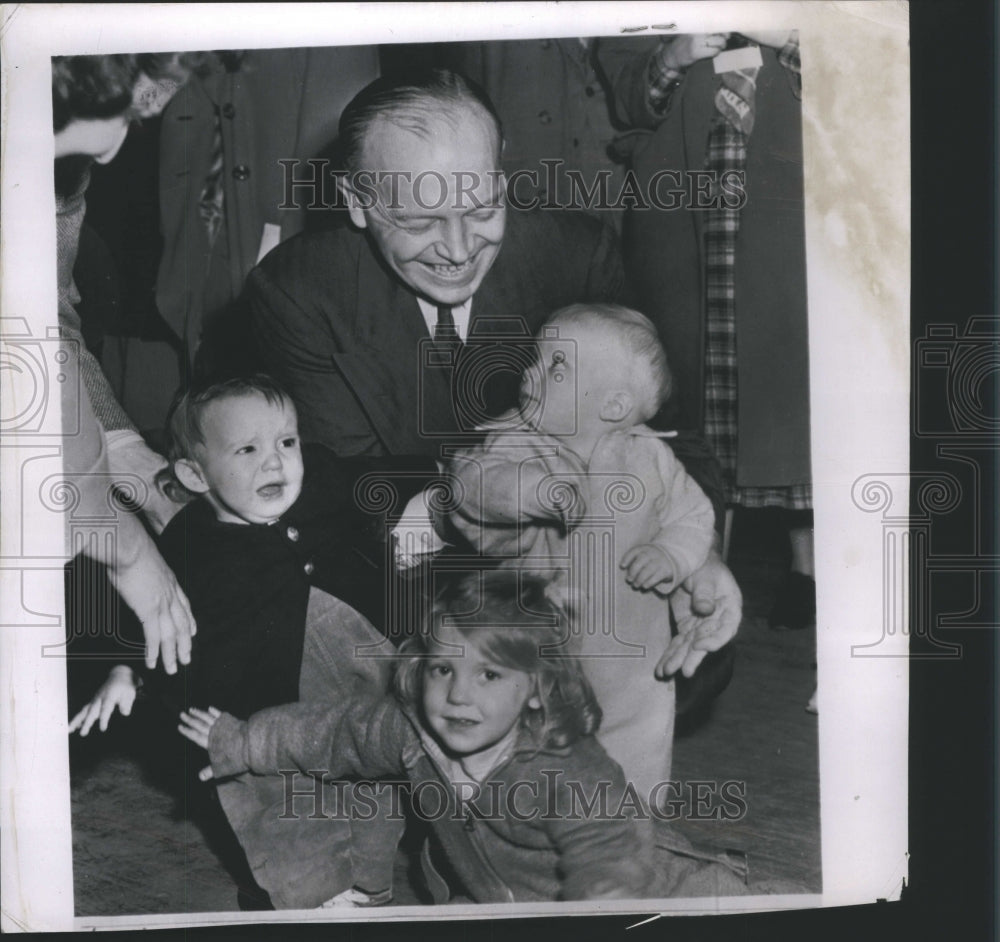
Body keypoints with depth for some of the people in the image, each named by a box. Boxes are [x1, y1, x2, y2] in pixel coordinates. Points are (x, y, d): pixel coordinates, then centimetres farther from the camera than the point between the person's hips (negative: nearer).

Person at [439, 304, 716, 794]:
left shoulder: (648, 455, -3)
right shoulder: (511, 442, -9)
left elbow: (693, 515, 8)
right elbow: (469, 479, -27)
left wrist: (670, 556, -12)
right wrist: (534, 489, -43)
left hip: (632, 666, 1)